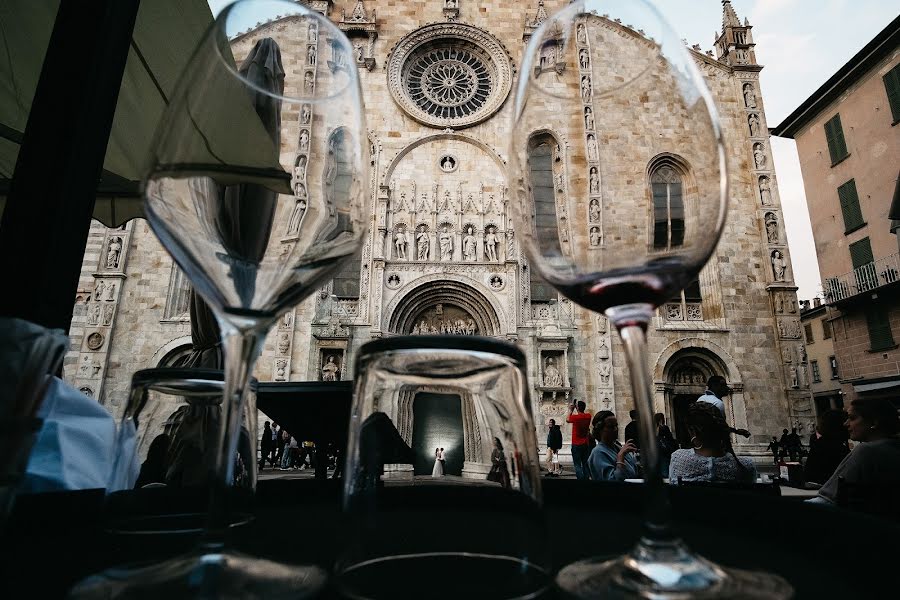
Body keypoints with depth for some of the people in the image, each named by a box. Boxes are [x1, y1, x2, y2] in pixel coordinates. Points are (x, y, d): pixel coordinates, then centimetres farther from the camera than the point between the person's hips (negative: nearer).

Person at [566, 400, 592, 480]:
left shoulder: (575, 417, -15)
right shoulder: (588, 416, -2)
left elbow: (567, 420, 6)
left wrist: (570, 410, 14)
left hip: (576, 445, -5)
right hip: (586, 444, 5)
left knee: (578, 465, -3)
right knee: (585, 464, 11)